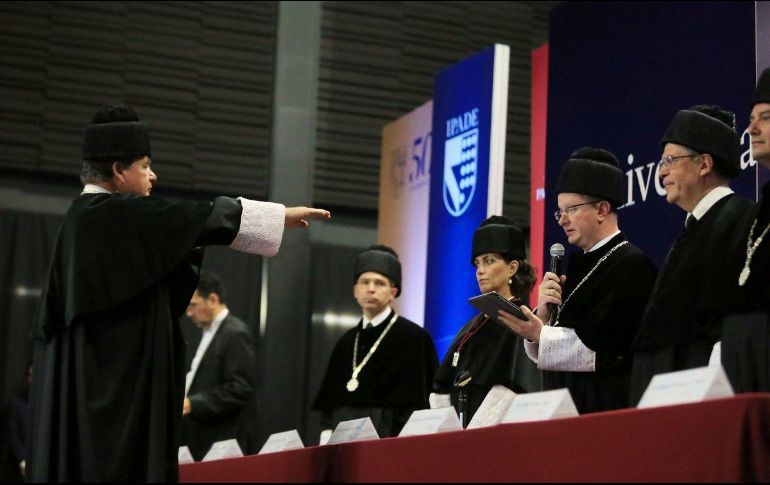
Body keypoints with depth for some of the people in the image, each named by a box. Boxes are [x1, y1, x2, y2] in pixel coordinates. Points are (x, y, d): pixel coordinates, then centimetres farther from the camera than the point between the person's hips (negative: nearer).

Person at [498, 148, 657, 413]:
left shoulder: (632, 265, -10)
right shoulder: (578, 266, 14)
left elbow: (606, 345, -18)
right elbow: (541, 353, 16)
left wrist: (540, 335, -16)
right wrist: (543, 313, -3)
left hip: (608, 405, -7)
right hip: (563, 402, 8)